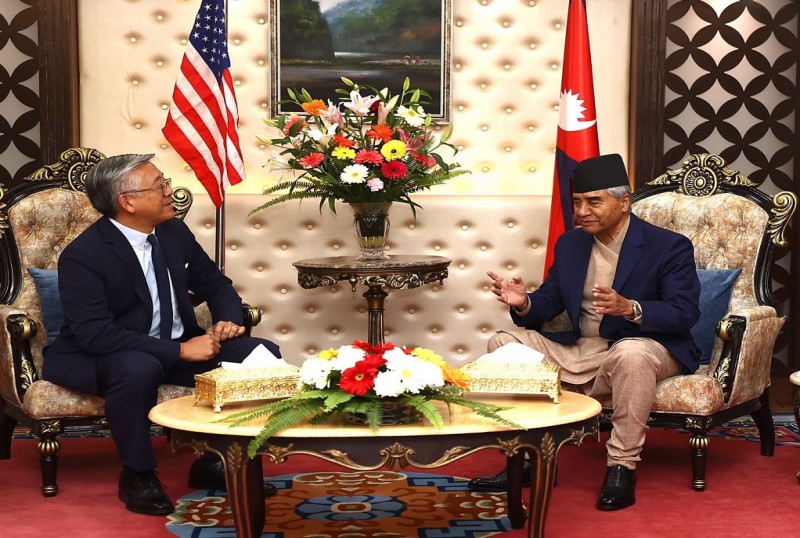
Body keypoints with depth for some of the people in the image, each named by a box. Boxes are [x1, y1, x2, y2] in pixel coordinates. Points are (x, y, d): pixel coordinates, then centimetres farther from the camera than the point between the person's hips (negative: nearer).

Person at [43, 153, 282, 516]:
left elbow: (217, 285, 14)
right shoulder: (82, 256, -20)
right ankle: (138, 474, -17)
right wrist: (180, 351, -32)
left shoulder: (175, 232, 0)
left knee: (262, 354, -11)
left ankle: (214, 459, 0)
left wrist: (229, 320, -10)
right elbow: (95, 334, -29)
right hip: (102, 358, -6)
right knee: (139, 369, -41)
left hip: (179, 347, 7)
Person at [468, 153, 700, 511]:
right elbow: (547, 303, 9)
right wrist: (523, 304, -16)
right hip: (580, 351, 6)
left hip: (647, 348, -5)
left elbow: (685, 313, -17)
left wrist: (630, 309, -34)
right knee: (504, 343, -7)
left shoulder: (669, 246, -7)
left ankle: (622, 466, -26)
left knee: (631, 353, -41)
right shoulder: (569, 244, 10)